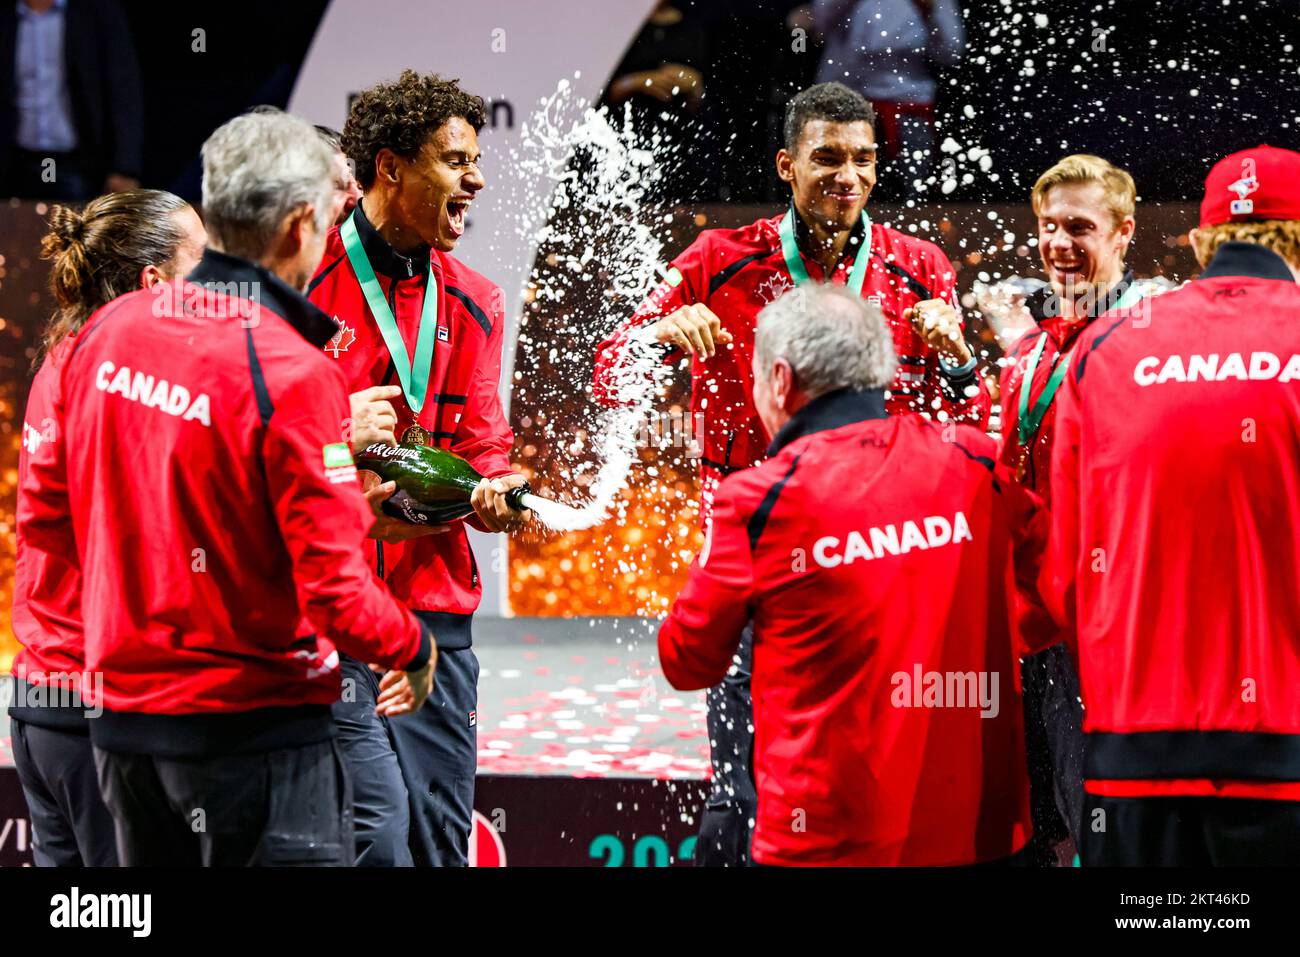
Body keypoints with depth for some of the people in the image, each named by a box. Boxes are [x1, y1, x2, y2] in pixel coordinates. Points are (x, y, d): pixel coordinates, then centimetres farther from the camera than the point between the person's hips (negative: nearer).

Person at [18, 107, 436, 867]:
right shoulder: (292, 372, -18)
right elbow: (338, 597, -19)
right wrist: (415, 646, -1)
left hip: (124, 723, 7)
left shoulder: (107, 332, 2)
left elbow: (45, 516, 12)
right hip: (254, 730, -7)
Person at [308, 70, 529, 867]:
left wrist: (494, 494, -11)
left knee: (443, 831, 7)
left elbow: (481, 449, 12)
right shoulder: (304, 278, -5)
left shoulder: (473, 306, 14)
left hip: (434, 596, 6)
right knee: (377, 817, -14)